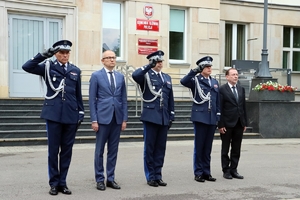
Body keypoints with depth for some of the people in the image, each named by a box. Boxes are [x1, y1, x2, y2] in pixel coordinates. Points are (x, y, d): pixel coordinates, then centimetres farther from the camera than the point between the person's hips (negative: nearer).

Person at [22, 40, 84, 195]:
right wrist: (45, 55, -16)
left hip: (71, 115, 3)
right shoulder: (48, 67, 4)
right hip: (53, 114, -2)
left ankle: (62, 182, 17)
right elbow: (26, 67, -11)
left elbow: (78, 94, 13)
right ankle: (54, 183, 13)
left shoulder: (75, 70, 11)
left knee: (67, 150, 7)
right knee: (53, 150, 3)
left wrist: (81, 113, 8)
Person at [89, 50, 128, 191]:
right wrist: (94, 120, -9)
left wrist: (124, 119, 5)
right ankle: (100, 179, 12)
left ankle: (110, 179, 16)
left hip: (117, 118, 4)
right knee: (99, 150, 3)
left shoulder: (120, 76, 11)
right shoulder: (96, 76, -1)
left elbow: (124, 99, 11)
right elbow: (92, 100, -3)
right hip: (103, 117, -4)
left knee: (113, 150, 8)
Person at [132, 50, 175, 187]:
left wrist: (171, 116, 12)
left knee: (161, 148, 8)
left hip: (164, 118, 5)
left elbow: (170, 99, 17)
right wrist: (149, 66, -24)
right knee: (149, 147, 1)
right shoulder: (146, 75, -1)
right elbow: (135, 75, -25)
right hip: (150, 116, -5)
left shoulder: (167, 77, 16)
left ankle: (158, 176, 16)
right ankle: (150, 177, 10)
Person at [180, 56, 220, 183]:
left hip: (212, 119, 5)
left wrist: (218, 117, 10)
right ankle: (198, 173, 8)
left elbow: (217, 101, 16)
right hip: (200, 117, -5)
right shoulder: (195, 80, -1)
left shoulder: (215, 82, 15)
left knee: (208, 147, 9)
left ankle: (206, 172, 16)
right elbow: (183, 81, -23)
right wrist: (194, 71, -27)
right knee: (199, 146, 1)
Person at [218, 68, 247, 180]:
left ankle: (233, 170, 17)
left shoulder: (241, 89, 11)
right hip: (227, 124, -5)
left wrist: (245, 123, 9)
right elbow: (220, 108, -10)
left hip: (239, 124, 5)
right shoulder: (222, 90, -6)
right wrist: (221, 125, -14)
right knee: (225, 149, 6)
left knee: (236, 149, 9)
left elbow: (244, 106, 13)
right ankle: (226, 171, 14)